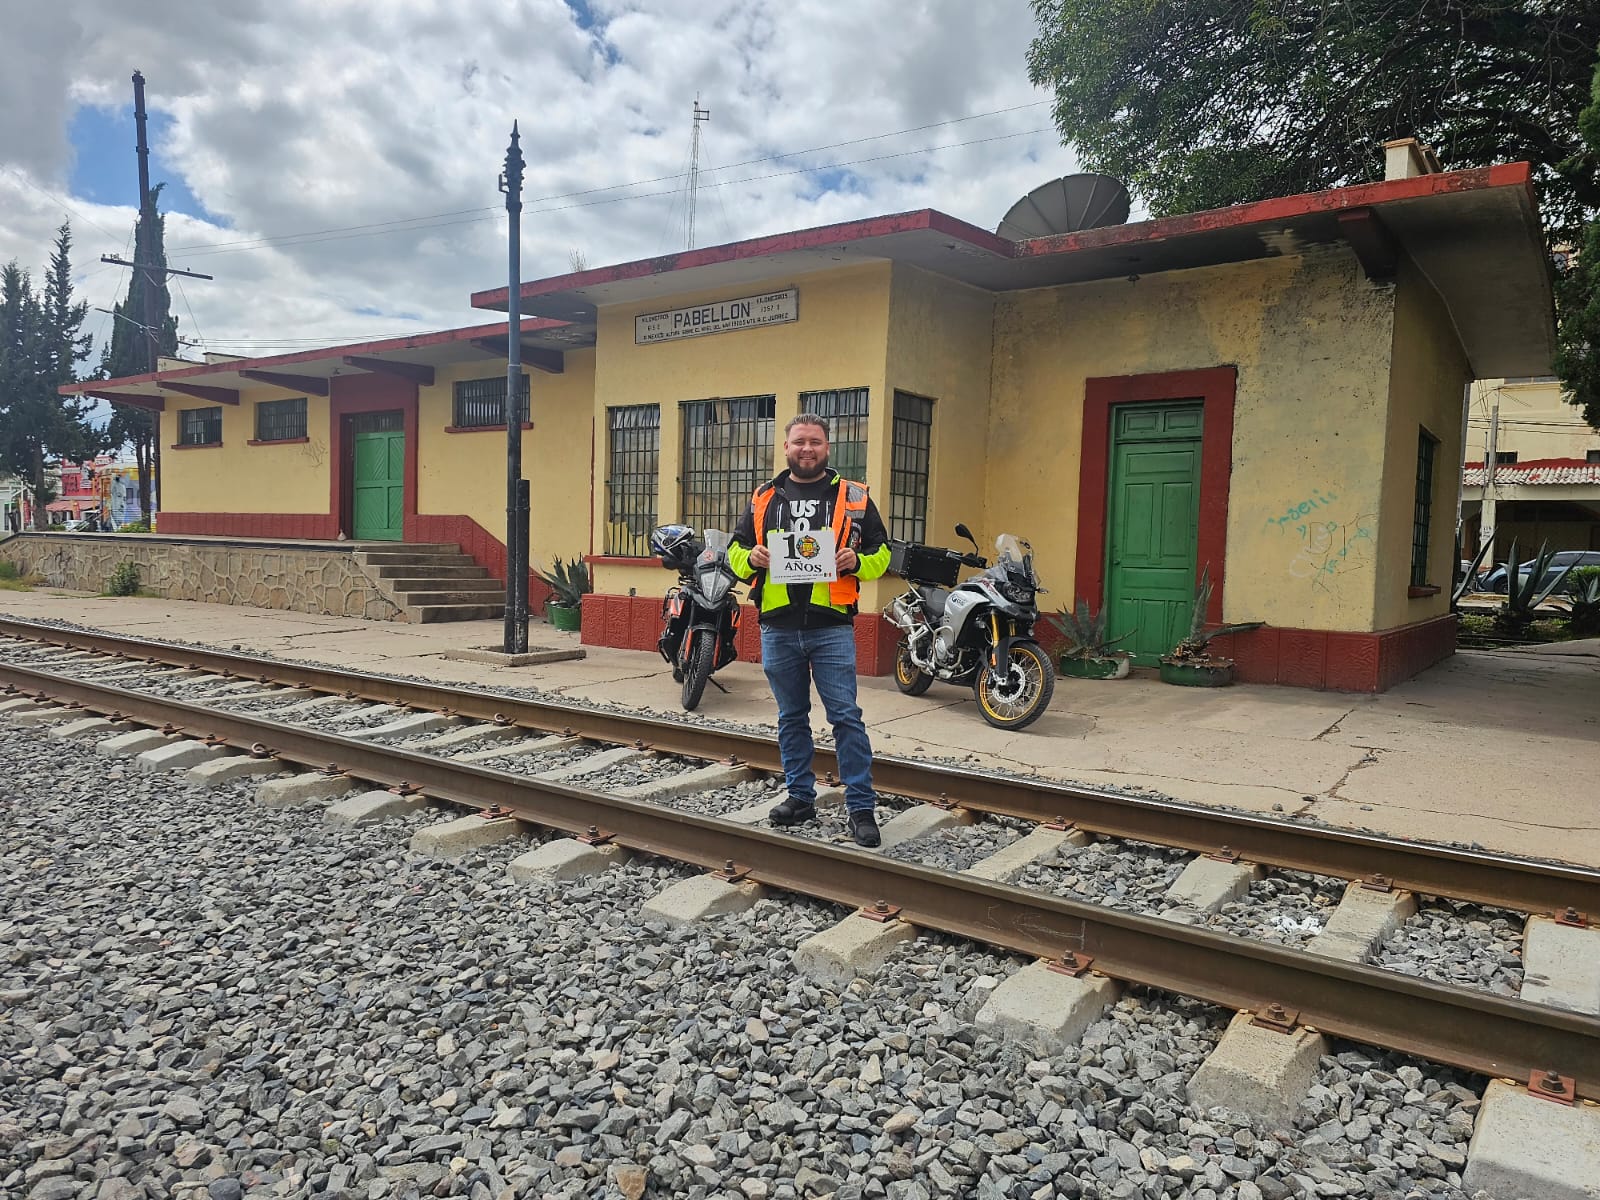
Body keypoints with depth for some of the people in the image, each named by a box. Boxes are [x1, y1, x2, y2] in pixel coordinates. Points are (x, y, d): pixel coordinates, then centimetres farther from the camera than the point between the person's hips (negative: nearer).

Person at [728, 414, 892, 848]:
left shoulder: (853, 497, 4)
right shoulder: (763, 498, 11)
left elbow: (881, 553, 7)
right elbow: (735, 552, 14)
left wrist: (857, 561, -14)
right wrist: (751, 558, -9)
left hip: (831, 628, -3)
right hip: (778, 628, 3)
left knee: (846, 717, -3)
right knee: (791, 718, 13)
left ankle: (861, 807, 6)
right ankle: (800, 797, 26)